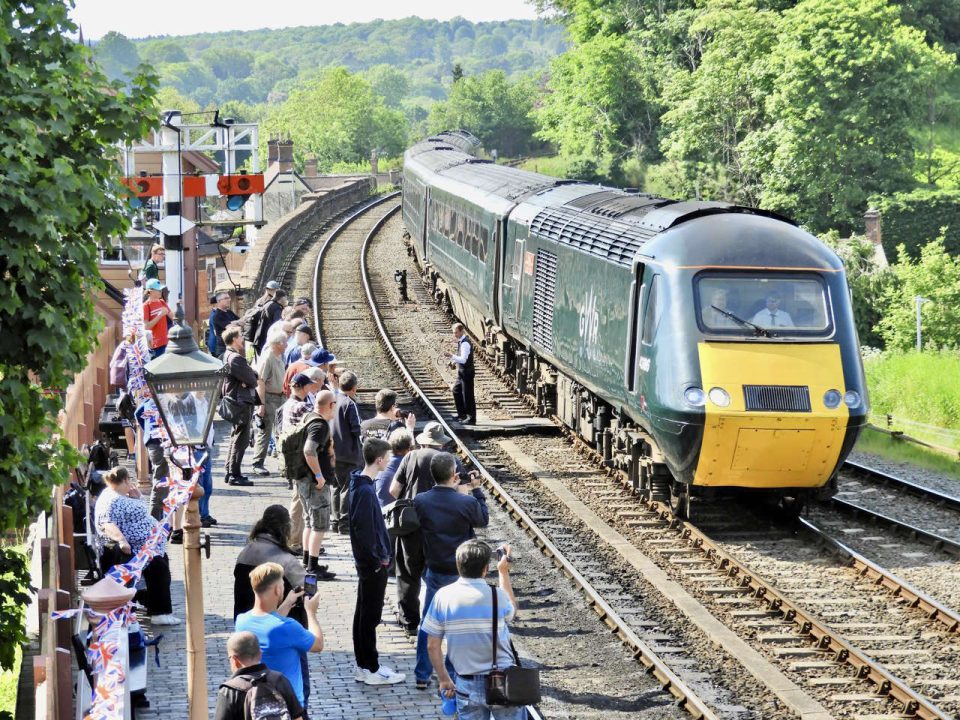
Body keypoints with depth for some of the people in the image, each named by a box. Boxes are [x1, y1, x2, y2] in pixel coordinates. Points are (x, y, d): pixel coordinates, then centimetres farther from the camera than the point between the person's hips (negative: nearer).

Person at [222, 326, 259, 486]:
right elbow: (251, 379, -21)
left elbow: (254, 375, 11)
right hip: (241, 402, -11)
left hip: (237, 401, 11)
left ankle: (230, 472, 24)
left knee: (237, 437, 18)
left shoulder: (229, 356, 15)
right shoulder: (235, 358, -19)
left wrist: (253, 377, -9)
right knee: (241, 439, -7)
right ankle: (234, 475, -6)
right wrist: (254, 380, 0)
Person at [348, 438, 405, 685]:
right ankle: (371, 669, 6)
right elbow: (363, 530, -24)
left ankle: (364, 665, 23)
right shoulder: (365, 491, -23)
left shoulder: (361, 484, 7)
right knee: (370, 616, -1)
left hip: (368, 563, 10)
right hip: (373, 564, -10)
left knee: (364, 614, 15)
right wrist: (377, 560, -16)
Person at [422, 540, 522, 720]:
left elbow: (432, 646, -2)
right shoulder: (496, 596, -11)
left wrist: (444, 679, 11)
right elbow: (511, 612, 15)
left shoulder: (443, 596, -8)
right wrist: (504, 573, 22)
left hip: (467, 685, 1)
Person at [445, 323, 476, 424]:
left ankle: (471, 418, 6)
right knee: (456, 391, 21)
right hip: (462, 372, 11)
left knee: (467, 395, -2)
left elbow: (463, 359, -28)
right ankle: (462, 414, 32)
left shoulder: (465, 343, -23)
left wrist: (452, 356, -33)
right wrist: (454, 361, 5)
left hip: (466, 372, -11)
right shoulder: (461, 341, 8)